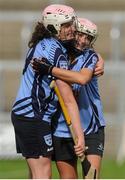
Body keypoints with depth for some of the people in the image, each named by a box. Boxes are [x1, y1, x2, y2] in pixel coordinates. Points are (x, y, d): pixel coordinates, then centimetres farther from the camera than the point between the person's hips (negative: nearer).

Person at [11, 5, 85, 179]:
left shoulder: (40, 43, 8)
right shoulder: (57, 53, -18)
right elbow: (69, 100, -20)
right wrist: (80, 135, -20)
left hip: (20, 112, 10)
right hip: (35, 117, -10)